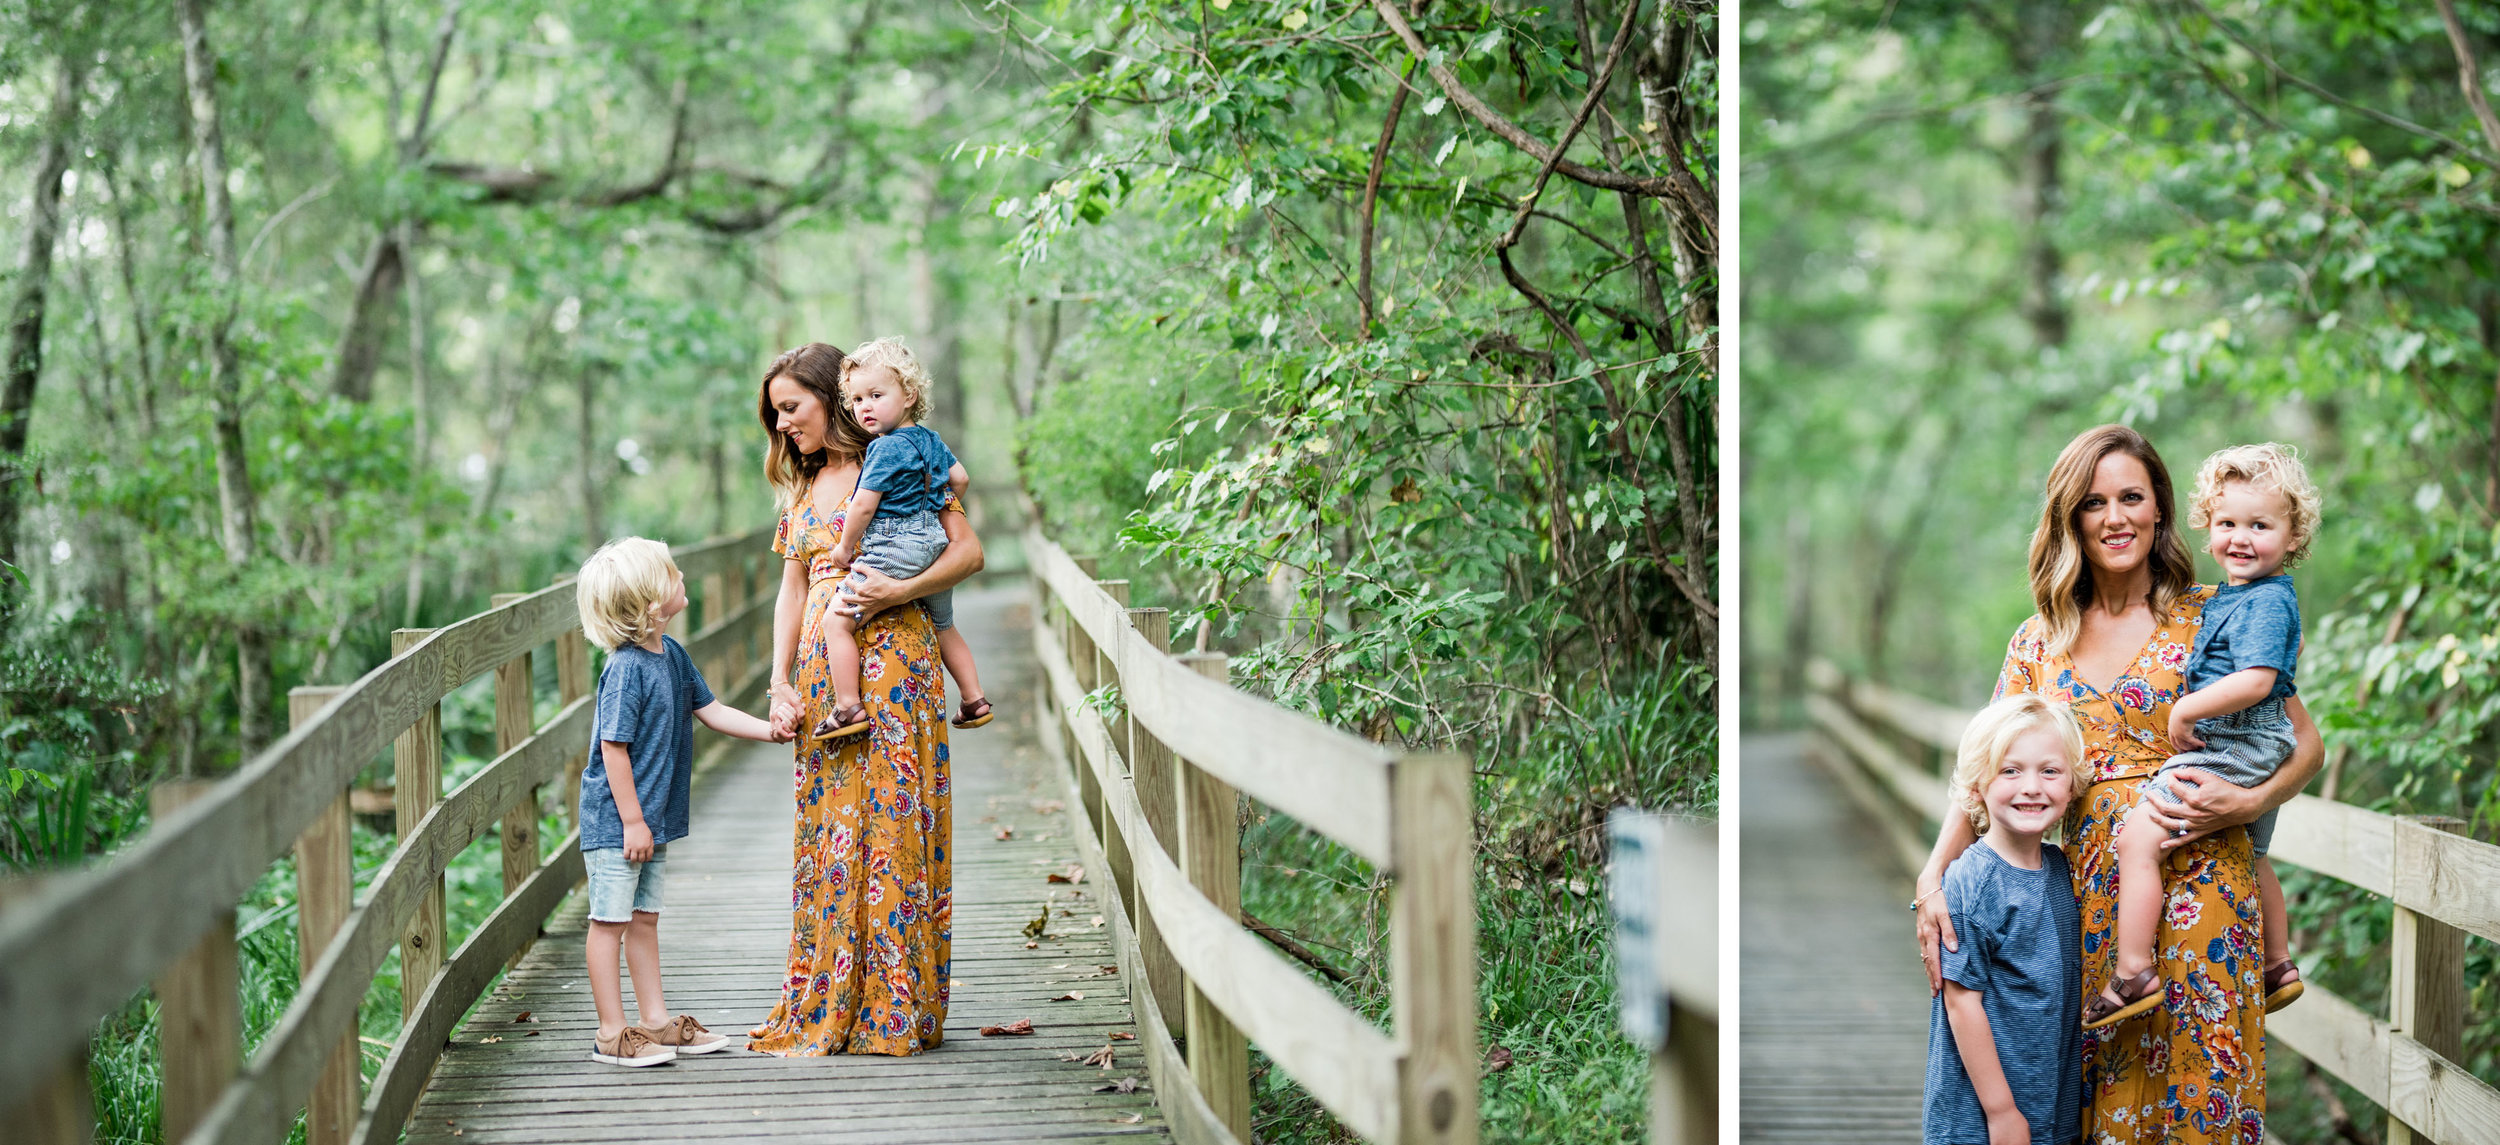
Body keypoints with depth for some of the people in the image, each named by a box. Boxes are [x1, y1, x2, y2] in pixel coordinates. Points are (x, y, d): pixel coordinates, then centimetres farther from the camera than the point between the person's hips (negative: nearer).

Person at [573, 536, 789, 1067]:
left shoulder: (672, 654, 5)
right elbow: (613, 748, -21)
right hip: (615, 822, -9)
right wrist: (632, 821, -19)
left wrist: (769, 730, 5)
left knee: (644, 919, 15)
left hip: (652, 819, 9)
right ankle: (611, 1034, 5)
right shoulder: (625, 669, -21)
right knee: (610, 920, 0)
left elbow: (710, 710, 15)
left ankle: (656, 1021, 23)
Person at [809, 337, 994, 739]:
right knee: (943, 627, 28)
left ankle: (848, 707, -14)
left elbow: (863, 505, -16)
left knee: (837, 621, -8)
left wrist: (845, 547, -3)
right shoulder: (930, 439, 10)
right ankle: (975, 699, 32)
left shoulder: (886, 449, -15)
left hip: (893, 551, -9)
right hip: (935, 546, 9)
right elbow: (960, 478, 18)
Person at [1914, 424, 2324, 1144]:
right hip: (2091, 893, 2)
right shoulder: (2038, 644, 10)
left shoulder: (2211, 617, 3)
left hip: (2197, 888, -2)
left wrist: (2244, 805, -14)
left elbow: (2306, 744, 5)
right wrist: (1933, 876, -10)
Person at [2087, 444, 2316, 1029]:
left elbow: (2255, 680, -30)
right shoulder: (2229, 597, 13)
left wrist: (2184, 712, -19)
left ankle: (2133, 973, -22)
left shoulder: (2267, 601, -17)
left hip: (2232, 746, -11)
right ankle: (2278, 964, 46)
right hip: (2258, 755, 11)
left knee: (2137, 837, -19)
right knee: (2250, 856, 30)